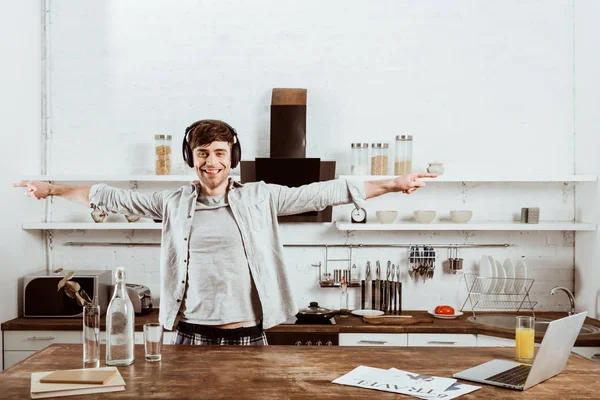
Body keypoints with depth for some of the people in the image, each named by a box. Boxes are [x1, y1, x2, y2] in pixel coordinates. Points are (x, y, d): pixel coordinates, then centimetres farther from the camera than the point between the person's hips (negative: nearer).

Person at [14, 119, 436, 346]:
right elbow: (116, 198, 12)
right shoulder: (175, 203, 6)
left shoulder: (260, 198, 1)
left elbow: (322, 193, -1)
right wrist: (53, 189, 13)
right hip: (193, 333, 1)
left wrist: (393, 184, -2)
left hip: (247, 334, -1)